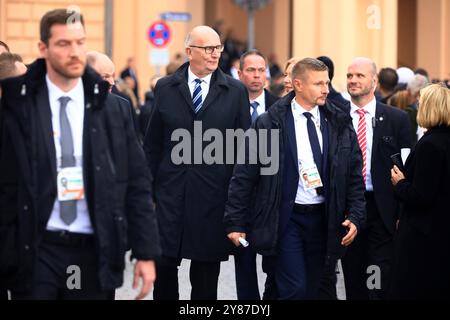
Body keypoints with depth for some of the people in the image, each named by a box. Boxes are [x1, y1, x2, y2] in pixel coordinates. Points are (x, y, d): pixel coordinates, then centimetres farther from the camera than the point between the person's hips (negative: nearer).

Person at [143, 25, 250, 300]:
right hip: (170, 192, 1)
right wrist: (147, 189, 5)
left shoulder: (236, 91, 3)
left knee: (206, 272, 6)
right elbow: (152, 144, 8)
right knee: (164, 264, 1)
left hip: (213, 193, 0)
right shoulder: (165, 88, 6)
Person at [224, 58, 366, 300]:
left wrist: (355, 217, -2)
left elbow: (354, 176, 9)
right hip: (286, 219, -4)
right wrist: (235, 223, -5)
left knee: (312, 290, 9)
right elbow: (244, 176, -3)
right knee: (294, 289, -12)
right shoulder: (269, 124, -5)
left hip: (323, 220, 4)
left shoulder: (339, 125, 5)